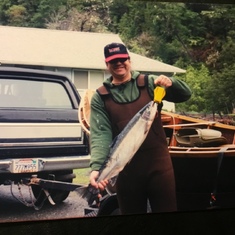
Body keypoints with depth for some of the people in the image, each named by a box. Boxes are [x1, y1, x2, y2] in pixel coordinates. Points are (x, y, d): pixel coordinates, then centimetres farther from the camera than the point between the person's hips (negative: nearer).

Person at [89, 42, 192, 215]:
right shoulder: (100, 97, 2)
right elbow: (100, 134, -8)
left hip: (158, 162, 0)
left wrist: (171, 83, -21)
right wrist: (96, 167, -24)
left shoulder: (149, 83, 3)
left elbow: (185, 94, 2)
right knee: (131, 211, 12)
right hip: (126, 167, 0)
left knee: (167, 209, 5)